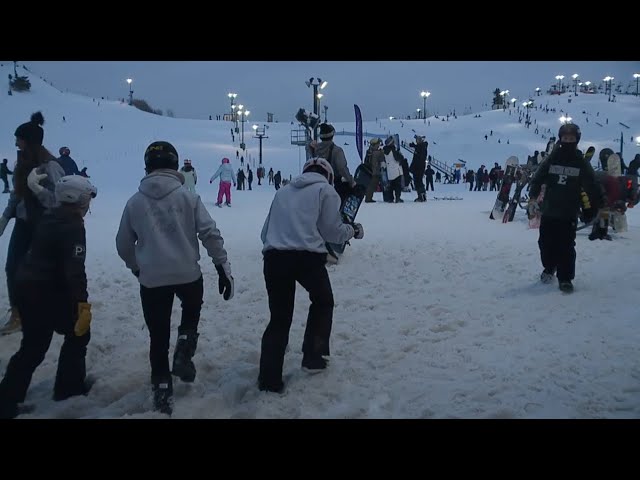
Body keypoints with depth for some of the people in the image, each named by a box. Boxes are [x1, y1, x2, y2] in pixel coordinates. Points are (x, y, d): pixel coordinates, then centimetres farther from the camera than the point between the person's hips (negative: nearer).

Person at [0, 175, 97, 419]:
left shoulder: (49, 218, 13)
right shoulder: (72, 226, -15)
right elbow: (74, 268, -25)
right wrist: (82, 303, -29)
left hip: (28, 286, 9)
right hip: (47, 291, -9)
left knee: (33, 346, 14)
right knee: (79, 333, 9)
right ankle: (68, 386, 16)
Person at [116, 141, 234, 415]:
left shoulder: (134, 202, 1)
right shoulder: (187, 196, -4)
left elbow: (123, 244, 10)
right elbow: (209, 233, -8)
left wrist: (137, 268, 28)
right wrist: (223, 267, -2)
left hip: (151, 279, 1)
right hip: (188, 274, -1)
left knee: (158, 337, 13)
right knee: (192, 309, 31)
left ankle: (162, 393, 19)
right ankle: (183, 354, 14)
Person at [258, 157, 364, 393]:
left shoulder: (283, 191, 23)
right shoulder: (325, 190, 9)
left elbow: (265, 232, 20)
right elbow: (332, 230, 5)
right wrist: (353, 230, 23)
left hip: (273, 256, 4)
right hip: (307, 256, -4)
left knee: (279, 317, 11)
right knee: (323, 301, 24)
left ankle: (269, 377, 6)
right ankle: (313, 355, 24)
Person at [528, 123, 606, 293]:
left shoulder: (582, 163, 0)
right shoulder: (551, 159, 2)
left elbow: (593, 185, 0)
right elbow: (537, 178, 5)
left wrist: (602, 205, -3)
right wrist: (533, 196, -5)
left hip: (569, 213, -2)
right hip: (548, 211, 2)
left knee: (566, 247, -3)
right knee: (546, 242, 11)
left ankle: (565, 278, 6)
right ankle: (549, 267, 35)